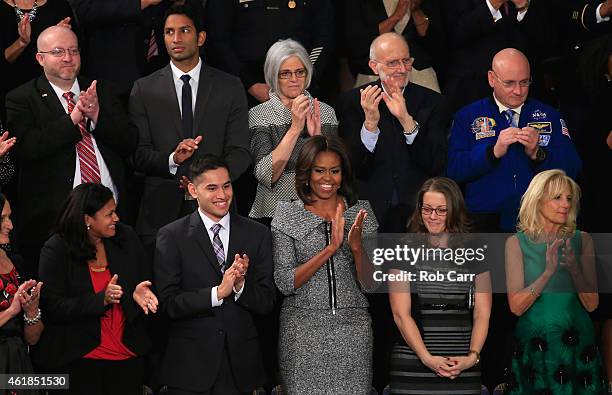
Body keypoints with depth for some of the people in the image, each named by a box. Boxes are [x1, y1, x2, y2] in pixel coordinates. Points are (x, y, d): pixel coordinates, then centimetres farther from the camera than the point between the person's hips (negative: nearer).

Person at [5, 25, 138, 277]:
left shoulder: (100, 92, 16)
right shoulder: (21, 100, 3)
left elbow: (130, 143, 9)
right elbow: (26, 149, -12)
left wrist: (97, 115, -7)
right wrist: (73, 118, -14)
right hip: (55, 216, -3)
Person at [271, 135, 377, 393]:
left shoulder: (361, 212, 7)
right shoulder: (286, 216, 1)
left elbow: (369, 282, 5)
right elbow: (285, 283, -7)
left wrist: (357, 245, -14)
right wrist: (331, 248, -15)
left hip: (352, 326, 2)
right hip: (303, 329, -1)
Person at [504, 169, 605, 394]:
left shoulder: (582, 240, 1)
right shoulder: (517, 243, -5)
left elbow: (591, 304, -2)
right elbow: (516, 306, -11)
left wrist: (574, 269, -19)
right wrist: (549, 271, -22)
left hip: (577, 340, 2)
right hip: (532, 341, -1)